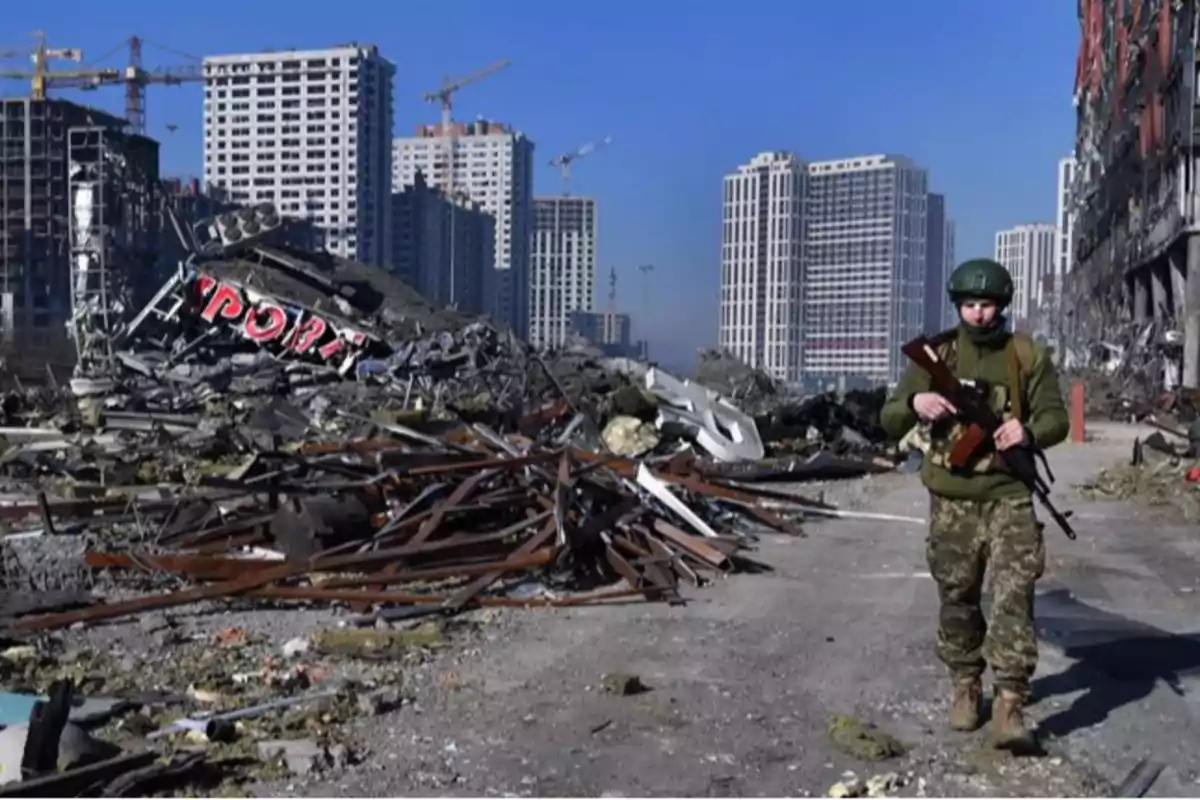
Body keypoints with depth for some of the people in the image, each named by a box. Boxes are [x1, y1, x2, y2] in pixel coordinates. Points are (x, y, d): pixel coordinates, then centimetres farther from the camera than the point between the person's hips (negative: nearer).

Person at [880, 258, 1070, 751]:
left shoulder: (1027, 356, -1)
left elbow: (1057, 418, 1)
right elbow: (889, 422, 1)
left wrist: (1029, 431, -23)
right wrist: (914, 403, -22)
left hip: (1009, 496, -1)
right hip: (951, 500, 2)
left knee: (1014, 596, -10)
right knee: (957, 599, 11)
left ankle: (1010, 704, -6)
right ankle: (966, 686, 28)